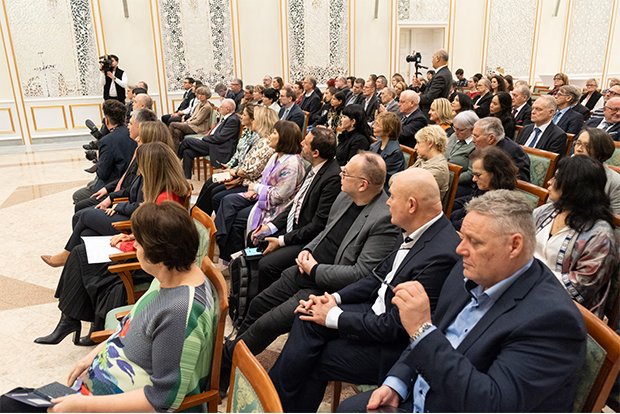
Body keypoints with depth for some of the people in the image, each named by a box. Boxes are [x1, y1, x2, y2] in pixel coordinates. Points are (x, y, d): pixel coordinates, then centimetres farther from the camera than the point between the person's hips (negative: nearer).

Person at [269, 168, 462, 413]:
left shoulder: (441, 255, -29)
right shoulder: (418, 233, -1)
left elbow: (396, 327, -25)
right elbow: (380, 278, 10)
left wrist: (334, 317, -16)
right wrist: (335, 298, -1)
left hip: (397, 347, -8)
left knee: (315, 359, -6)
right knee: (308, 320, -3)